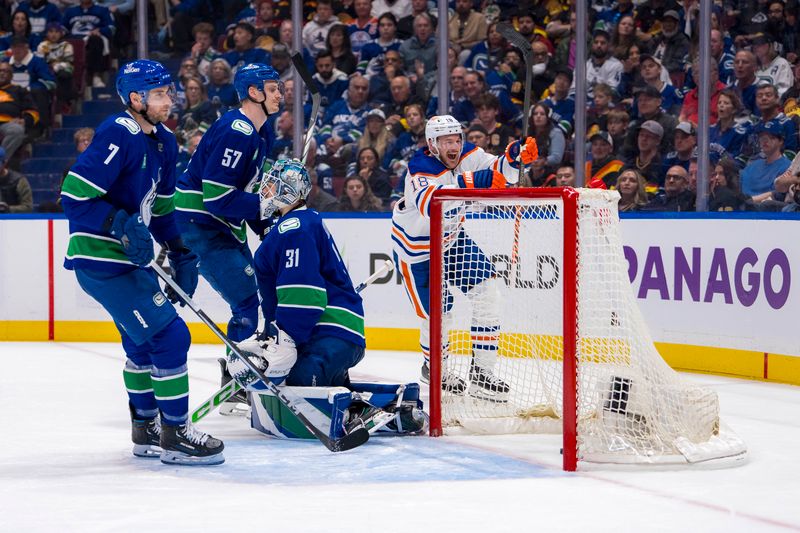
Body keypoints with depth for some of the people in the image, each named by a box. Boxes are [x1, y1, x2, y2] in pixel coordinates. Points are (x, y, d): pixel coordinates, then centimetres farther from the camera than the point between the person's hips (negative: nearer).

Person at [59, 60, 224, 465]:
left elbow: (161, 207, 21)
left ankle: (146, 430, 33)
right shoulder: (118, 136, -19)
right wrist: (122, 226, -29)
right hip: (102, 260, -10)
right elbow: (74, 195, -23)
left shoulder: (163, 142, 10)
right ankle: (174, 435, -2)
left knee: (144, 340, 20)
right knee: (169, 336, -10)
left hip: (129, 258, 10)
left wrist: (180, 254, 15)